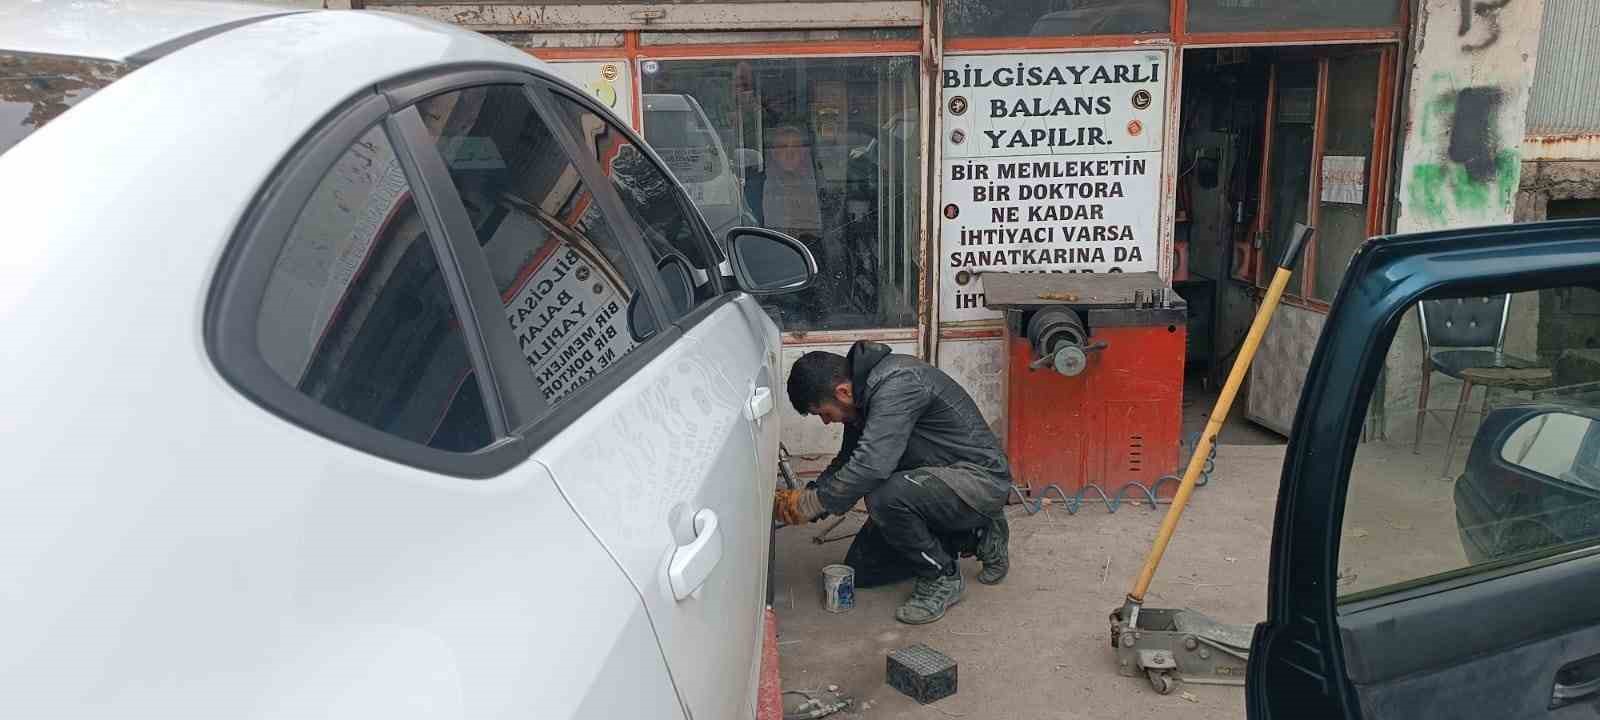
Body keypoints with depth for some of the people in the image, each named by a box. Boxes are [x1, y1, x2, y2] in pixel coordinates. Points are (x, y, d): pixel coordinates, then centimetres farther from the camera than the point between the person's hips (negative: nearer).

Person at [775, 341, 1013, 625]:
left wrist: (807, 505, -26)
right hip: (938, 476, 10)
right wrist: (809, 493, -2)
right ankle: (974, 535, 16)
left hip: (980, 478, -10)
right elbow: (849, 461, 15)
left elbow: (870, 467, -37)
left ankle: (942, 578, -9)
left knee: (885, 497, -35)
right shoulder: (865, 391, 3)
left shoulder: (897, 382, -28)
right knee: (860, 570, 8)